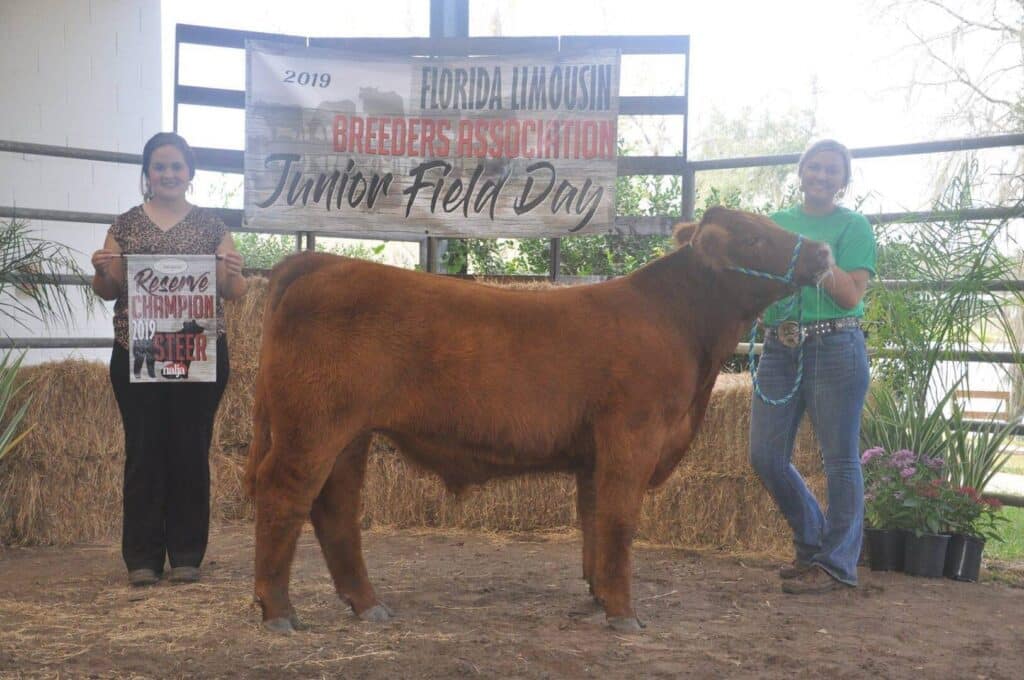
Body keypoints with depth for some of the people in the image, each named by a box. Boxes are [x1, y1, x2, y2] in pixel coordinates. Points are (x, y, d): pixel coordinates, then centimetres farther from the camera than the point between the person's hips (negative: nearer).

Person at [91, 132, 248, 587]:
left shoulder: (212, 226, 7)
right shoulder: (125, 225, 8)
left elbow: (234, 293, 7)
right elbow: (108, 292, 11)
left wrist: (233, 273, -15)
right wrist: (102, 272, -11)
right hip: (136, 355, 0)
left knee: (191, 451, 4)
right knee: (143, 451, 2)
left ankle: (186, 554, 13)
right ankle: (142, 557, 9)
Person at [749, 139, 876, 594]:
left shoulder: (853, 227, 1)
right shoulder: (776, 224, 15)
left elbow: (851, 296, -9)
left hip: (834, 347, -5)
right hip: (779, 348, 5)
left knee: (839, 459, 0)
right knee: (766, 458, 5)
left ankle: (836, 564, 11)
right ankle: (813, 544, 24)